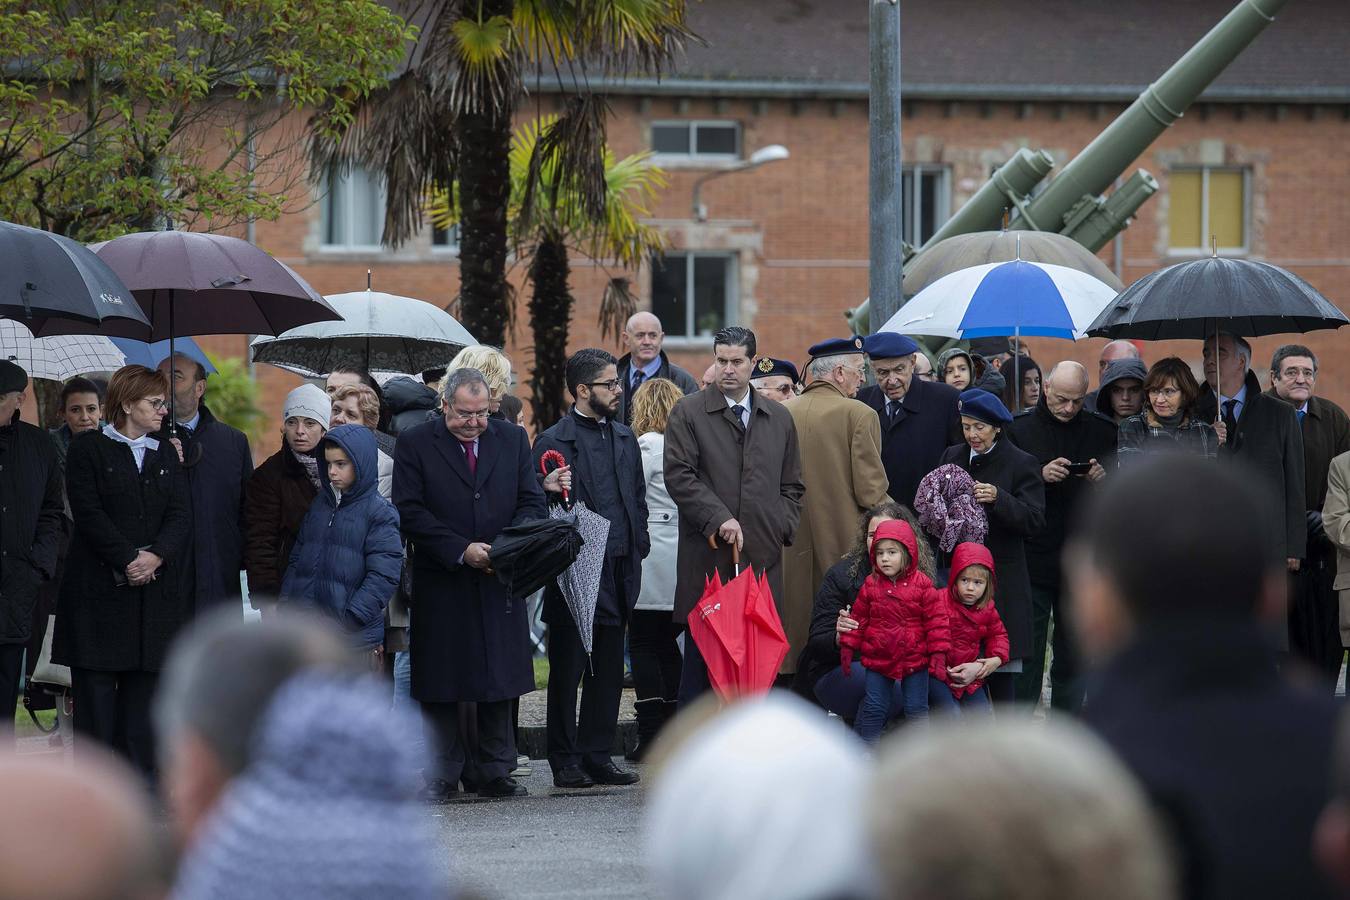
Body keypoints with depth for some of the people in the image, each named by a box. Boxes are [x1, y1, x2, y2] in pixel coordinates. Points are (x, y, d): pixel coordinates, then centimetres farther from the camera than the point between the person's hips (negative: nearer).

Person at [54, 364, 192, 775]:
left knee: (144, 685, 3)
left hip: (156, 585, 4)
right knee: (96, 686, -3)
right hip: (99, 586, -4)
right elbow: (88, 513, -9)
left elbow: (181, 515, 6)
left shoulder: (167, 454, 15)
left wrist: (156, 555, -12)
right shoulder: (89, 448, 1)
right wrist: (127, 559, -15)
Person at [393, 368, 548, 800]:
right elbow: (409, 512, -7)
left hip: (499, 580, 2)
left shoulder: (513, 439, 9)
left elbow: (532, 502, 8)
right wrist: (461, 550, -15)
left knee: (499, 682, 5)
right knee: (439, 685, 1)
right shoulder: (415, 444, -1)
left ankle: (494, 772, 12)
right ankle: (442, 774, 8)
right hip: (440, 583, -2)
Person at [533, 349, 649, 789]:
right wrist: (550, 491, -27)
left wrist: (638, 550, 11)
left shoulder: (624, 438, 15)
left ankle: (597, 756, 14)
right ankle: (565, 762, 5)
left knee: (609, 670, 8)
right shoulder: (555, 441, -6)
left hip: (619, 570, 6)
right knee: (568, 668, 1)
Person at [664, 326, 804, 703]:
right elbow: (679, 475, -5)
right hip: (707, 558, -3)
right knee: (701, 653, -4)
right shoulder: (688, 413, 4)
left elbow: (792, 486, 20)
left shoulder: (779, 418, 17)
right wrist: (718, 519, -14)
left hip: (763, 557, 3)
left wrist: (781, 528, 4)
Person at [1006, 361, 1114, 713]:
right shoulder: (1020, 430, 2)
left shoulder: (1101, 431, 8)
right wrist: (1041, 475, -15)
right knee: (1027, 652, -3)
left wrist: (1103, 478, -8)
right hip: (1034, 560, -2)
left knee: (1073, 656, 7)